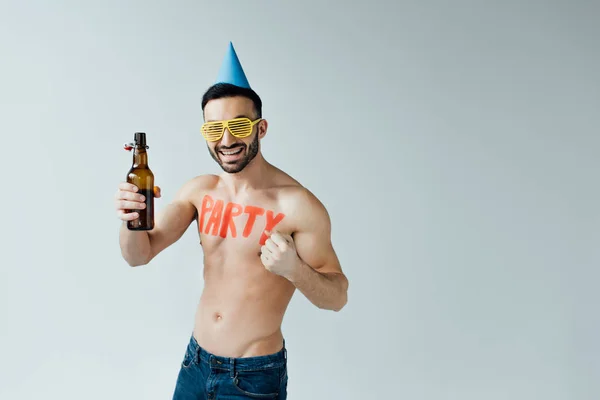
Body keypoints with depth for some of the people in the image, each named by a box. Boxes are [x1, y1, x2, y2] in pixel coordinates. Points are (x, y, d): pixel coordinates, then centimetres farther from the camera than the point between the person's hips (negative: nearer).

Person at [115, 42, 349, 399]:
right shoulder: (199, 191, -3)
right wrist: (132, 219, -25)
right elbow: (139, 255, -4)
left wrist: (294, 269, -34)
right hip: (195, 364, 5)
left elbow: (338, 297, -14)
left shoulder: (298, 204, -20)